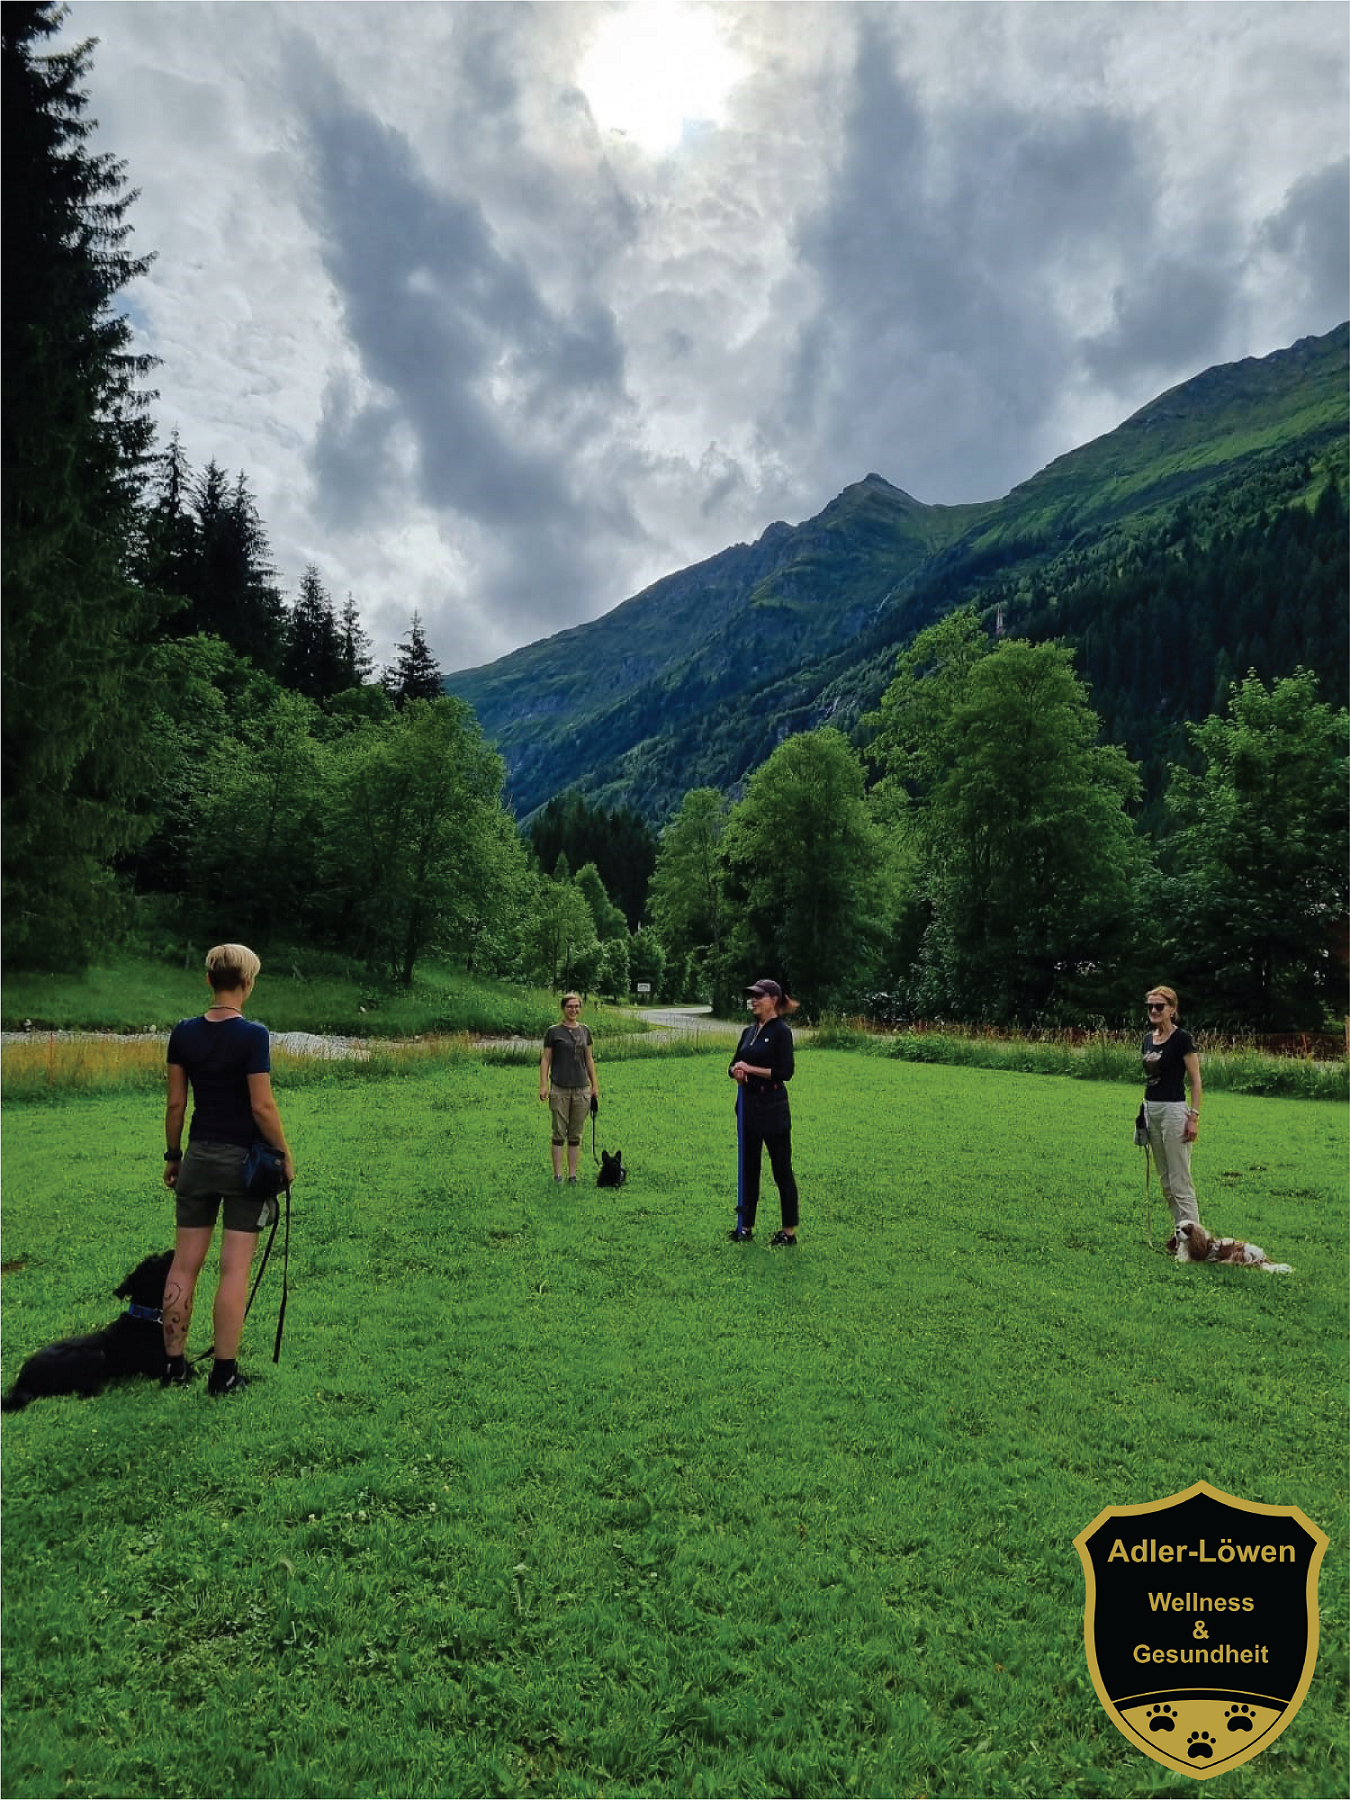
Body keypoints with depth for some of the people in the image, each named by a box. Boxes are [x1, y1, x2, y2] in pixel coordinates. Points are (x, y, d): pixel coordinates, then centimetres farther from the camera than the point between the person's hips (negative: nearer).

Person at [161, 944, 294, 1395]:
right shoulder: (253, 1035, -16)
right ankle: (224, 1373, 6)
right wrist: (285, 1154, -4)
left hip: (199, 1157, 5)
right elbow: (262, 1107, -16)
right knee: (234, 1268, 1)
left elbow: (175, 1103, 4)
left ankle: (174, 1363, 20)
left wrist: (172, 1155, 14)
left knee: (184, 1264, 12)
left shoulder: (183, 1033, -1)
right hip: (244, 1160, -5)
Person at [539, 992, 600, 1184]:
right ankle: (557, 1175, 6)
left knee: (576, 1134, 7)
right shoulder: (553, 1031, -1)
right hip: (559, 1089, -3)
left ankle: (572, 1175, 14)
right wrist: (543, 1085, -9)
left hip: (582, 1089, 3)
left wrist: (595, 1085, 9)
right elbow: (545, 1059, -1)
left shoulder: (585, 1030, 9)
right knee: (559, 1133, 0)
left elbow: (589, 1059, 13)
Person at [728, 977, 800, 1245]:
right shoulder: (749, 1031, 11)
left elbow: (785, 1072, -18)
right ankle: (745, 1225, 22)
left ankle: (789, 1231, 11)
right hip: (748, 1104, 8)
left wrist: (751, 1069, -20)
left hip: (773, 1107, -8)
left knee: (781, 1168, 2)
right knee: (748, 1166, 13)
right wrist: (736, 1071, -8)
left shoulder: (781, 1032, -11)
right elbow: (734, 1064, 14)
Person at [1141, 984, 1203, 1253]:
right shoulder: (1148, 1039, 10)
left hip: (1173, 1110, -8)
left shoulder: (1182, 1039, -11)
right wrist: (1143, 1110, 16)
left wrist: (1194, 1117, -17)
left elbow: (1196, 1082, -11)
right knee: (1165, 1180, 13)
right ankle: (1180, 1230, 22)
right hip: (1151, 1110, 8)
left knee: (1180, 1180, -6)